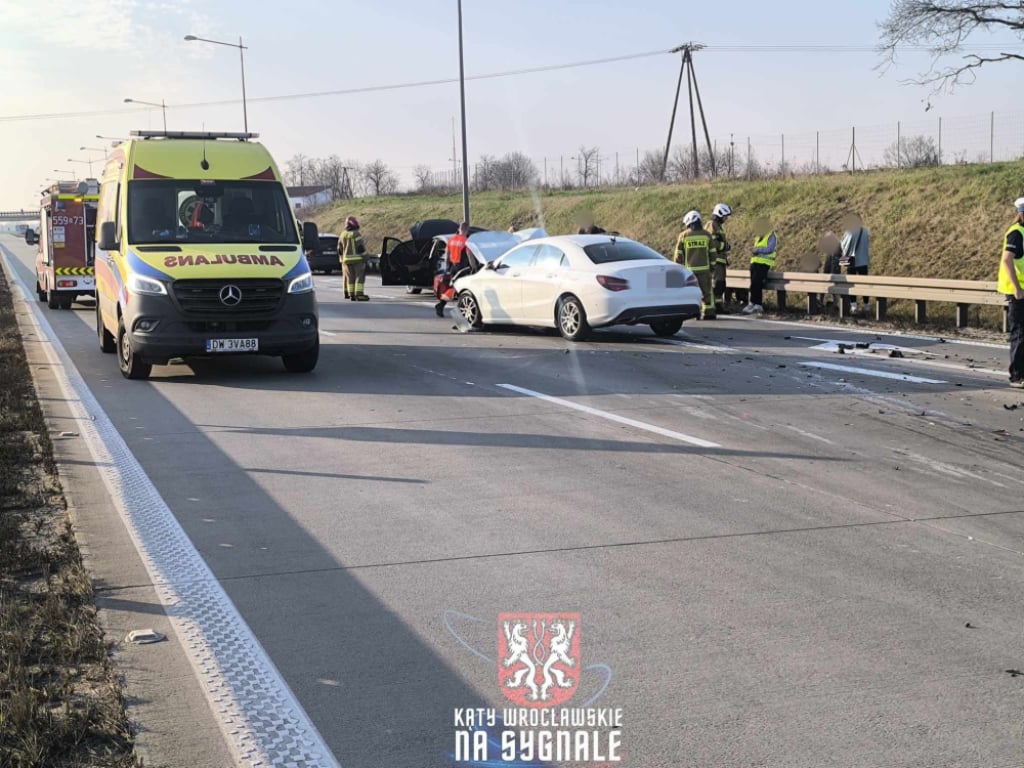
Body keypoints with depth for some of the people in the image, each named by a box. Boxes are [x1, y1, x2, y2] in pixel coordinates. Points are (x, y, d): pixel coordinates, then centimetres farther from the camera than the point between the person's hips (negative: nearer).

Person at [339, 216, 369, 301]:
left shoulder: (342, 236, 10)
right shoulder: (356, 235, -10)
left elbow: (340, 250, 14)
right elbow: (361, 248, -14)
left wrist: (342, 260, 23)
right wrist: (365, 259, -8)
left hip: (346, 260, 6)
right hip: (357, 259, -6)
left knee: (349, 277, 8)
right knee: (359, 277, -6)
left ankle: (351, 295, 7)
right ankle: (359, 294, -15)